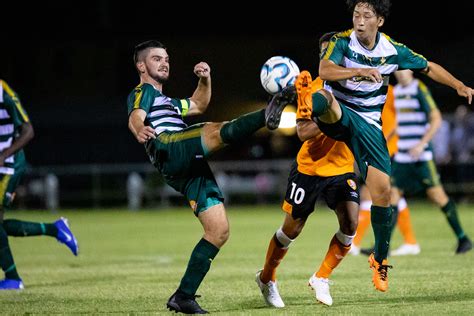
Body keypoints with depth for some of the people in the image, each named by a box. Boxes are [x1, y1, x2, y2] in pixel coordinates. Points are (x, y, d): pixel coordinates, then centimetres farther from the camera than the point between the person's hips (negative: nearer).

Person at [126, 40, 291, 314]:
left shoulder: (166, 101, 40)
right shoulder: (143, 92, 13)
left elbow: (199, 105, 54)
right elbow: (136, 117, -9)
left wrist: (205, 79, 34)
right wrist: (140, 130, -34)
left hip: (193, 170, 8)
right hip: (169, 150, -8)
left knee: (219, 231, -2)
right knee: (216, 131, -33)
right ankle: (267, 116, -61)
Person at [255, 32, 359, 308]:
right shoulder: (314, 89, -13)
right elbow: (302, 132, -21)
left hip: (342, 168, 3)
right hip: (309, 168, -2)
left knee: (350, 223, -18)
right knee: (292, 229, 7)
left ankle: (321, 278, 1)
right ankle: (267, 278, 32)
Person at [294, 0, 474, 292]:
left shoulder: (393, 51, -2)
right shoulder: (342, 42, -11)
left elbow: (429, 68, 14)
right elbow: (325, 71, -30)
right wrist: (360, 71, -46)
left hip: (369, 125, 2)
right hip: (338, 115, -2)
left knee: (382, 191, -6)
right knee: (326, 98, -38)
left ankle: (380, 259, 12)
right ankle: (308, 100, -79)